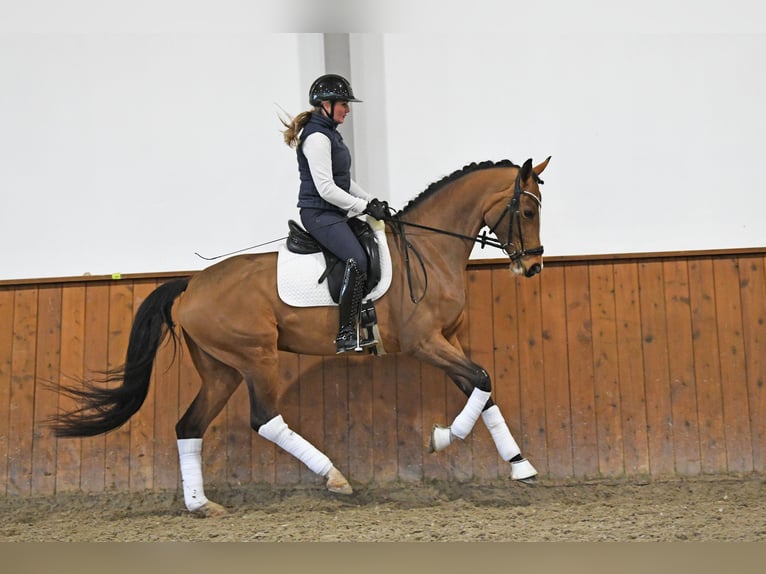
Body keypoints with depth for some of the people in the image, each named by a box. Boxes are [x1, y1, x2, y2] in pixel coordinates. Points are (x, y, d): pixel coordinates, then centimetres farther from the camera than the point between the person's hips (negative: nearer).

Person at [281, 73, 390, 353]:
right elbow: (326, 188, -22)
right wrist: (365, 207, -17)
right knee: (358, 260, -25)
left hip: (333, 213, 11)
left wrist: (372, 201, 10)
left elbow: (345, 180, 23)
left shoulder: (330, 133, 17)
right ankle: (346, 336, -24)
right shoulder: (316, 137, -16)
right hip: (320, 214, -11)